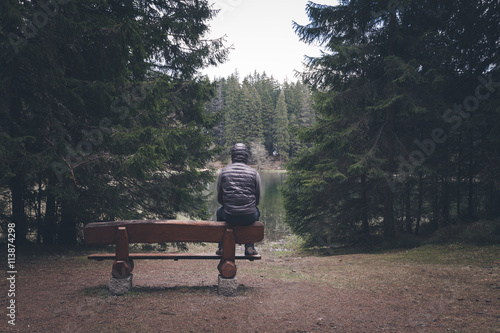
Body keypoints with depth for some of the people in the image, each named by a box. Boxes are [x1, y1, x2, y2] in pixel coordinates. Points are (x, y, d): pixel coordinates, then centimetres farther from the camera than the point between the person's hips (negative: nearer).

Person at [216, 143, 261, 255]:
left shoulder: (223, 172, 2)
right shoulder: (254, 173, 1)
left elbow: (219, 199, 9)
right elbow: (257, 200, 8)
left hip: (230, 217, 0)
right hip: (249, 217, 0)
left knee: (220, 211, 35)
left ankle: (222, 247, 36)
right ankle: (249, 247, 31)